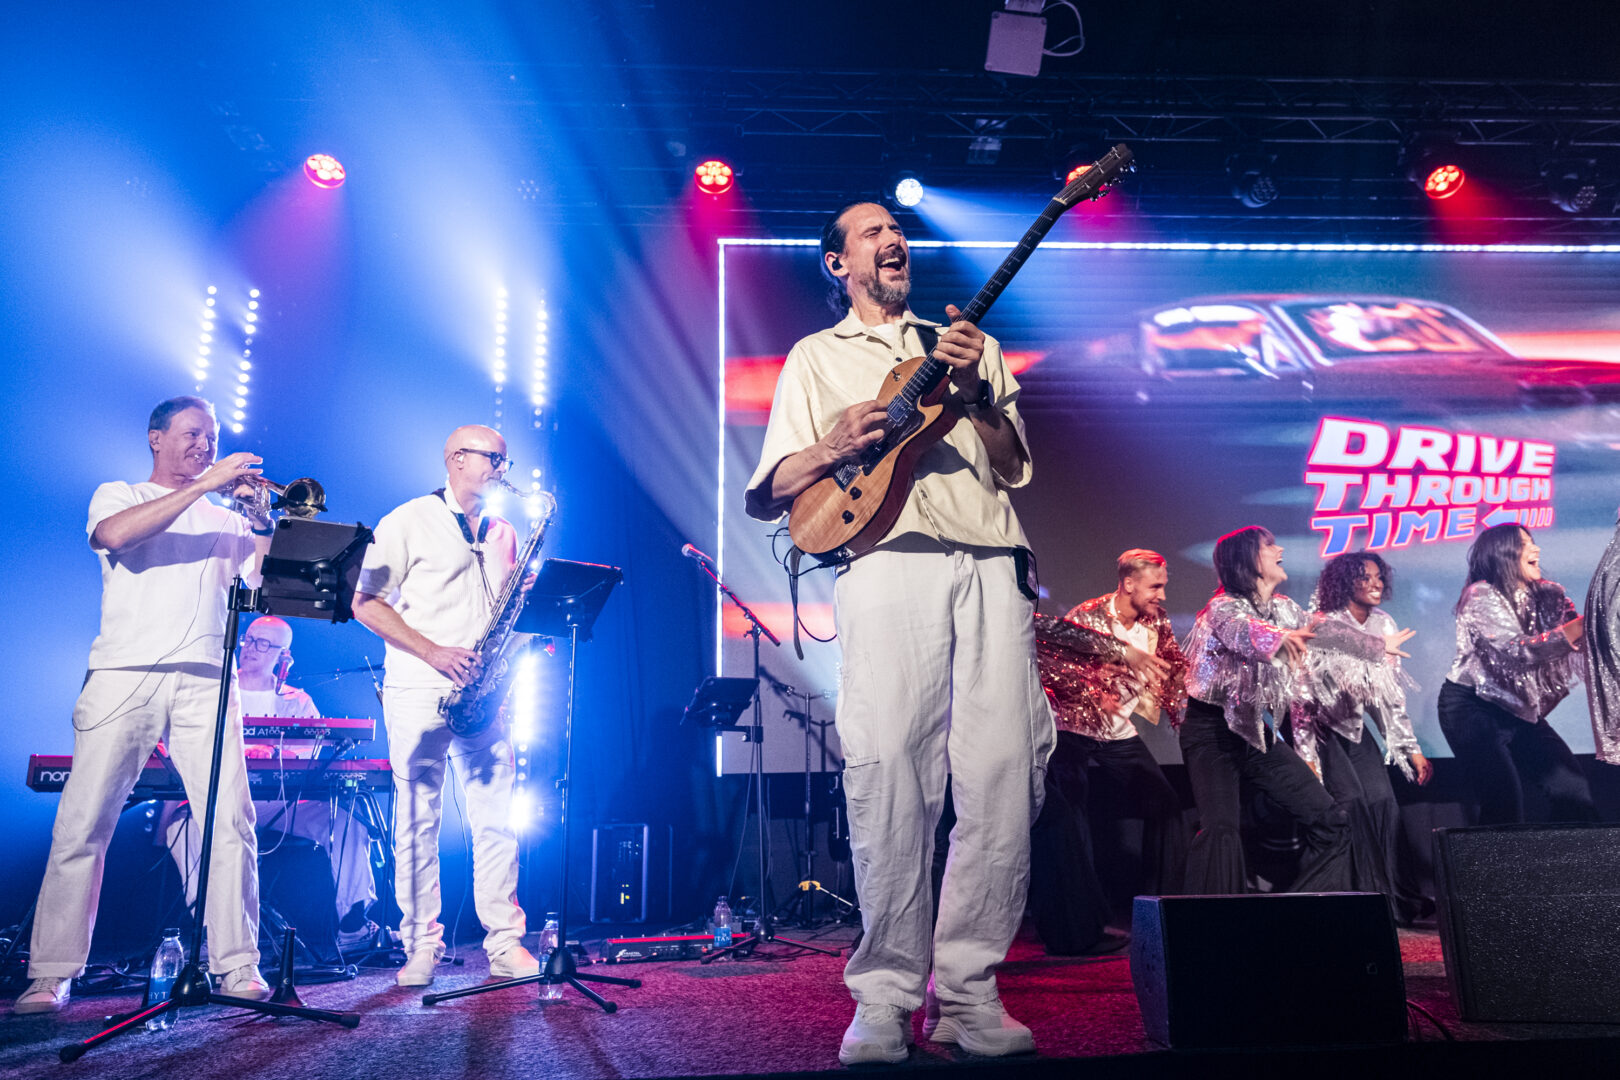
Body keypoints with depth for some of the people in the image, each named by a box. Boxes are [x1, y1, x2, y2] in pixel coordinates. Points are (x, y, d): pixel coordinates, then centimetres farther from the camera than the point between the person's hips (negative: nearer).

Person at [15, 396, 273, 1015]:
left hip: (204, 682, 2)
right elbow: (113, 534, -9)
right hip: (123, 678, -2)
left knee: (232, 823, -7)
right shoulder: (118, 495, 16)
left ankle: (238, 964, 0)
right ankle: (52, 974, 6)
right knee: (83, 825, -4)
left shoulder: (227, 514, 23)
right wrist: (203, 485, -11)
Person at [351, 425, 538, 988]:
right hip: (419, 693, -4)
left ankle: (505, 943, 8)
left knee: (498, 818, 1)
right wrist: (432, 651, -14)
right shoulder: (409, 522, 1)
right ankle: (421, 945, 11)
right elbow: (365, 604, -4)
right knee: (417, 820, 0)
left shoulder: (504, 533, 17)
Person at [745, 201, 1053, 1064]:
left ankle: (968, 990, 3)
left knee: (1005, 769, -8)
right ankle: (886, 998, -2)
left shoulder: (967, 343, 27)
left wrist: (975, 395, -1)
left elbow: (1015, 468, 16)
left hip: (989, 566, 3)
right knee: (888, 771, -13)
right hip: (886, 565, -2)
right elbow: (767, 493, 13)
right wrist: (833, 448, -6)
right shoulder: (816, 356, 21)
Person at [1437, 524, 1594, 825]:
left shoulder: (1545, 595, 6)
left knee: (1572, 788, 3)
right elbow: (1516, 653, -26)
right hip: (1472, 708, -7)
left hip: (1518, 710, 7)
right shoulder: (1481, 596, -14)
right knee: (1505, 804, -15)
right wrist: (1582, 626, -31)